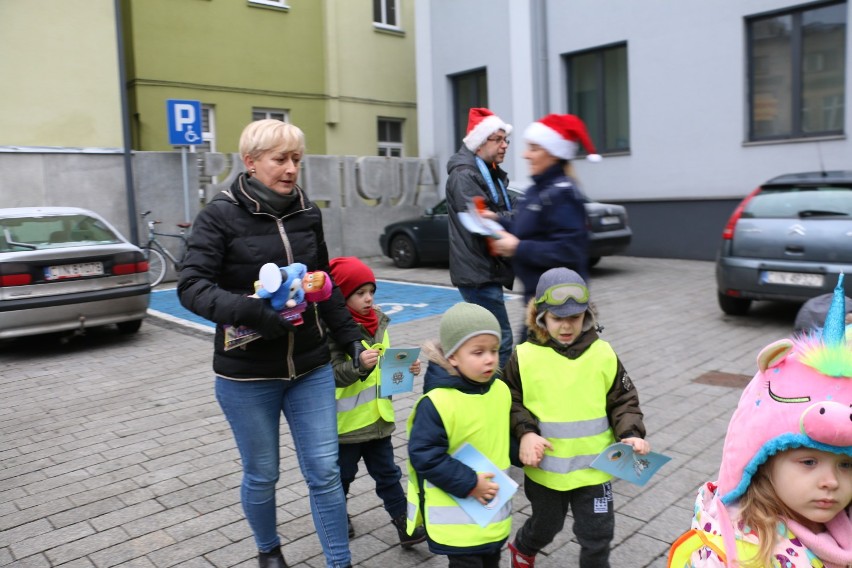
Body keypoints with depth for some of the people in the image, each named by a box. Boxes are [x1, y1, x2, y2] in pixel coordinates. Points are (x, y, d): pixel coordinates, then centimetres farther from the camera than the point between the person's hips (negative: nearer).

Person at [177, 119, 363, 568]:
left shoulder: (307, 213, 3)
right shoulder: (221, 214, -10)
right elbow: (192, 286, -17)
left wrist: (352, 340, 8)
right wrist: (247, 312, -33)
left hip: (310, 367, 3)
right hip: (247, 374, -3)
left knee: (325, 471, 5)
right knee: (261, 475, 14)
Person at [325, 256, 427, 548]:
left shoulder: (378, 322, 2)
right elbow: (333, 373, -24)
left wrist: (406, 367, -3)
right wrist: (359, 365, -39)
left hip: (378, 418, 5)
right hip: (347, 422, -5)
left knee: (387, 473, 13)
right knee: (342, 474, 16)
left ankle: (404, 524, 20)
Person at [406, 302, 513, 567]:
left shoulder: (501, 391, -2)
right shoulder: (437, 403, -25)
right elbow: (424, 456, -23)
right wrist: (468, 483, -23)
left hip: (495, 510, 7)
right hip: (457, 518, -7)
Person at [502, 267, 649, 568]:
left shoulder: (602, 354, -7)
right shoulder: (525, 357, -12)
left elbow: (623, 401, 0)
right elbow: (511, 402, -3)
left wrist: (631, 433, -15)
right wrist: (525, 432, -18)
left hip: (593, 467, 0)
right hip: (545, 468, 0)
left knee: (597, 535, 11)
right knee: (545, 525, 23)